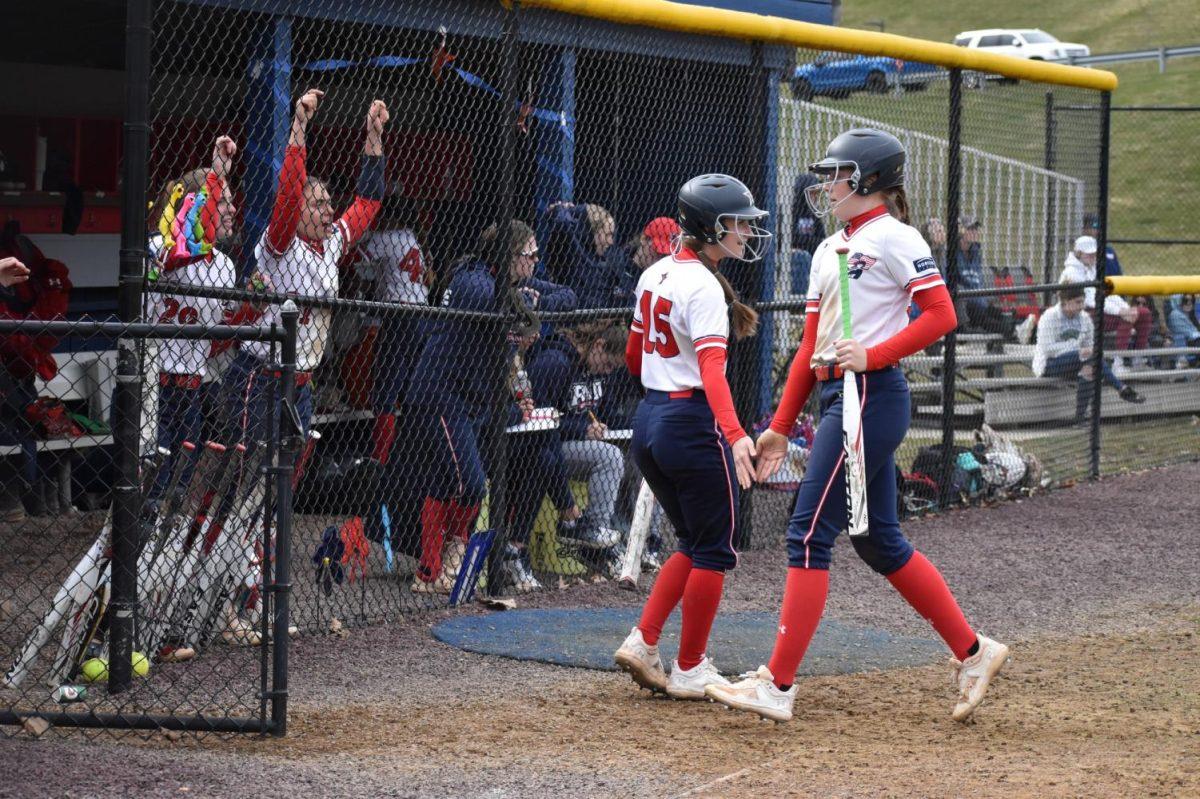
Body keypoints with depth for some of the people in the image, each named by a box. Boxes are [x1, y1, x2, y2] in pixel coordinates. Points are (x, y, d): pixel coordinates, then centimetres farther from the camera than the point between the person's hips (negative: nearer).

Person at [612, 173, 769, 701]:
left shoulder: (655, 275, 10)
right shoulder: (704, 287, -16)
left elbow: (633, 355, 20)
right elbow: (711, 366, -29)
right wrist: (734, 434, -41)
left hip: (648, 420, 9)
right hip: (694, 424, -9)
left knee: (694, 543, 19)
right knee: (714, 549, 5)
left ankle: (643, 641, 8)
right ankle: (690, 671, 10)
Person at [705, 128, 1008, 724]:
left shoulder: (893, 238, -6)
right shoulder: (829, 250, 19)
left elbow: (941, 316, -13)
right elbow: (811, 346, 20)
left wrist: (872, 354, -20)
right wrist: (781, 426, 16)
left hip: (873, 394, -9)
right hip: (836, 396, 9)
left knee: (809, 533, -11)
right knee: (878, 541, 12)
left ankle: (778, 686, -10)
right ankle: (972, 651, 21)